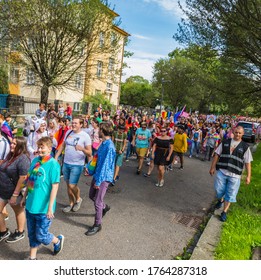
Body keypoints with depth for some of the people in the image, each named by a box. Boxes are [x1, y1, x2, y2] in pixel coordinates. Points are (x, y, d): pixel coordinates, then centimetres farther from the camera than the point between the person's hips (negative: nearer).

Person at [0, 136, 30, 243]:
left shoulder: (23, 159, -24)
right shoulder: (10, 155, 4)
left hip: (14, 192, -9)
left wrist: (15, 195, -23)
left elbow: (23, 178, -26)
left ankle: (20, 233, 31)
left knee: (18, 211, 10)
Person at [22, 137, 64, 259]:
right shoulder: (35, 160, 1)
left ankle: (58, 240, 37)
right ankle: (32, 257, 39)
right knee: (32, 234, 19)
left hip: (43, 208, -6)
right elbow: (29, 180, 12)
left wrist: (50, 208, -19)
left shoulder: (53, 164, -18)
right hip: (30, 205, 6)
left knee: (41, 236, 8)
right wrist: (25, 197, 15)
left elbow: (55, 187, -19)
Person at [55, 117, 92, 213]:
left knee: (72, 185, -7)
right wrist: (56, 157, 10)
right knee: (68, 184, 14)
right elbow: (63, 145, 15)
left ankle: (78, 199, 23)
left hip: (77, 165, -5)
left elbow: (89, 153, -13)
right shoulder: (68, 132, 4)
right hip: (66, 163, 6)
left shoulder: (85, 136, -12)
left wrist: (82, 149, -33)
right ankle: (71, 203, 33)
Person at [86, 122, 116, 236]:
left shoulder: (109, 146, -25)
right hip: (97, 173, 9)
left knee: (97, 202, 1)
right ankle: (105, 207, 48)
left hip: (104, 177, -9)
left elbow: (105, 165, -24)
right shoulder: (103, 143, 5)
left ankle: (97, 225, 20)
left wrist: (98, 181, -20)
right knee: (91, 195, 23)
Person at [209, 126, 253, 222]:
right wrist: (212, 167, 5)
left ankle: (224, 212, 21)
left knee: (230, 194, 4)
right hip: (221, 171, 1)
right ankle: (221, 200, 40)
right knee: (219, 189, 5)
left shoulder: (245, 147, 1)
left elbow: (248, 162, 1)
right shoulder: (225, 142, 5)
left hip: (234, 175, -1)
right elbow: (217, 155, 7)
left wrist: (248, 176, -4)